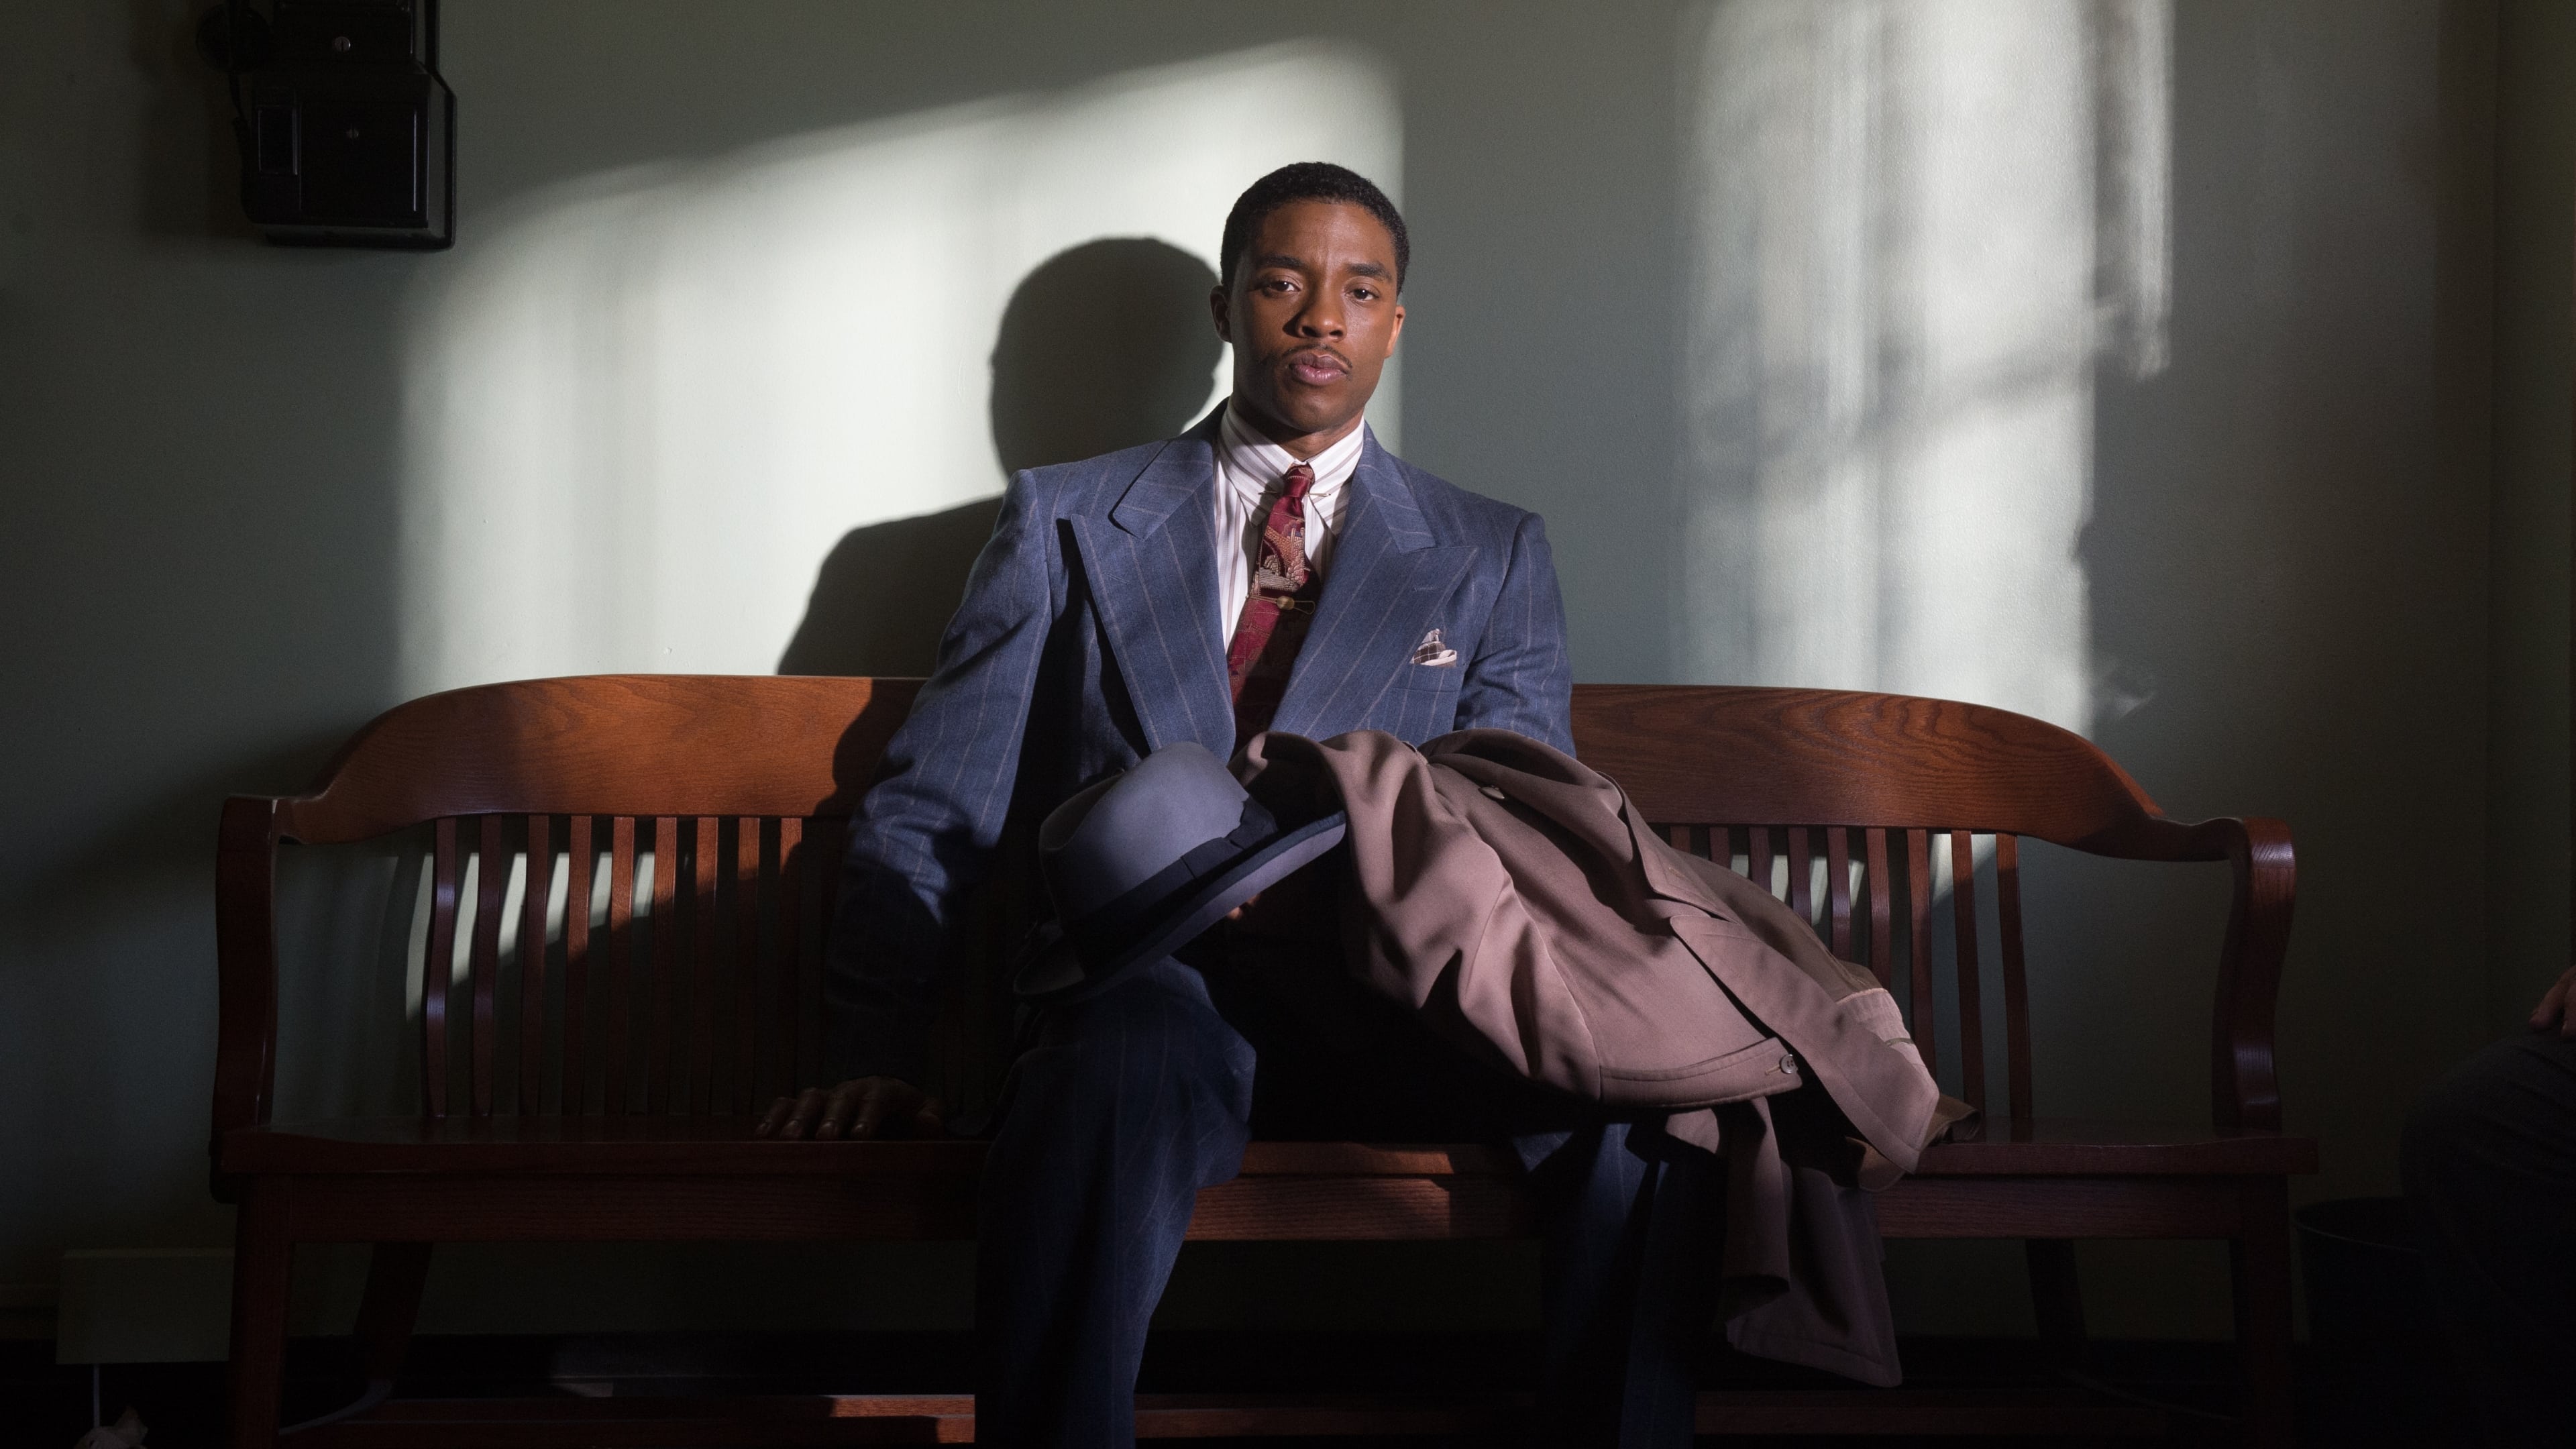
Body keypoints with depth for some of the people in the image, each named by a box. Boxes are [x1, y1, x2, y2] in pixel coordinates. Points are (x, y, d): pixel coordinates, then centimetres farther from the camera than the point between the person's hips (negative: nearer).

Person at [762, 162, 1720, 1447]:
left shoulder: (1492, 558, 21)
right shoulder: (1066, 522, 19)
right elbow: (928, 811, 12)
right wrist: (881, 1060, -4)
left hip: (1394, 1009, 1)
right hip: (1146, 975, -1)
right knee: (1132, 1067, -39)